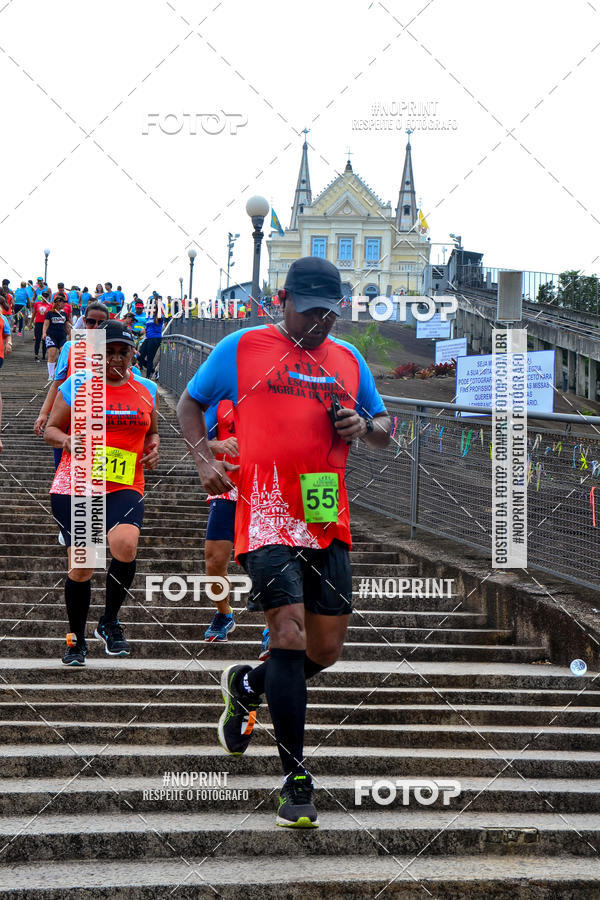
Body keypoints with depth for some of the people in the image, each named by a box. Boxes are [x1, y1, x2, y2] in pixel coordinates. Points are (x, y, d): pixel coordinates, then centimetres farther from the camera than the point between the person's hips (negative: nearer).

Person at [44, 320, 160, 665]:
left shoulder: (147, 390, 11)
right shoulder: (75, 386, 2)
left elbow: (151, 432, 25)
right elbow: (51, 429, 9)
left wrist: (153, 448, 3)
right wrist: (69, 441, -12)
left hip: (125, 486, 1)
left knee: (125, 544, -27)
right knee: (80, 565, -3)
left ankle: (110, 621, -2)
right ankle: (77, 639, 21)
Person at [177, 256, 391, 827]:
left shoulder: (348, 360, 16)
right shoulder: (241, 348, 4)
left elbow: (384, 430, 23)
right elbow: (189, 403, 13)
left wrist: (364, 426, -1)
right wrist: (203, 458, -3)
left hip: (328, 518, 5)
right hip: (267, 514, -5)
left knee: (326, 649, 6)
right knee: (289, 634, -15)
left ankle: (246, 687, 38)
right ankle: (296, 782, -8)